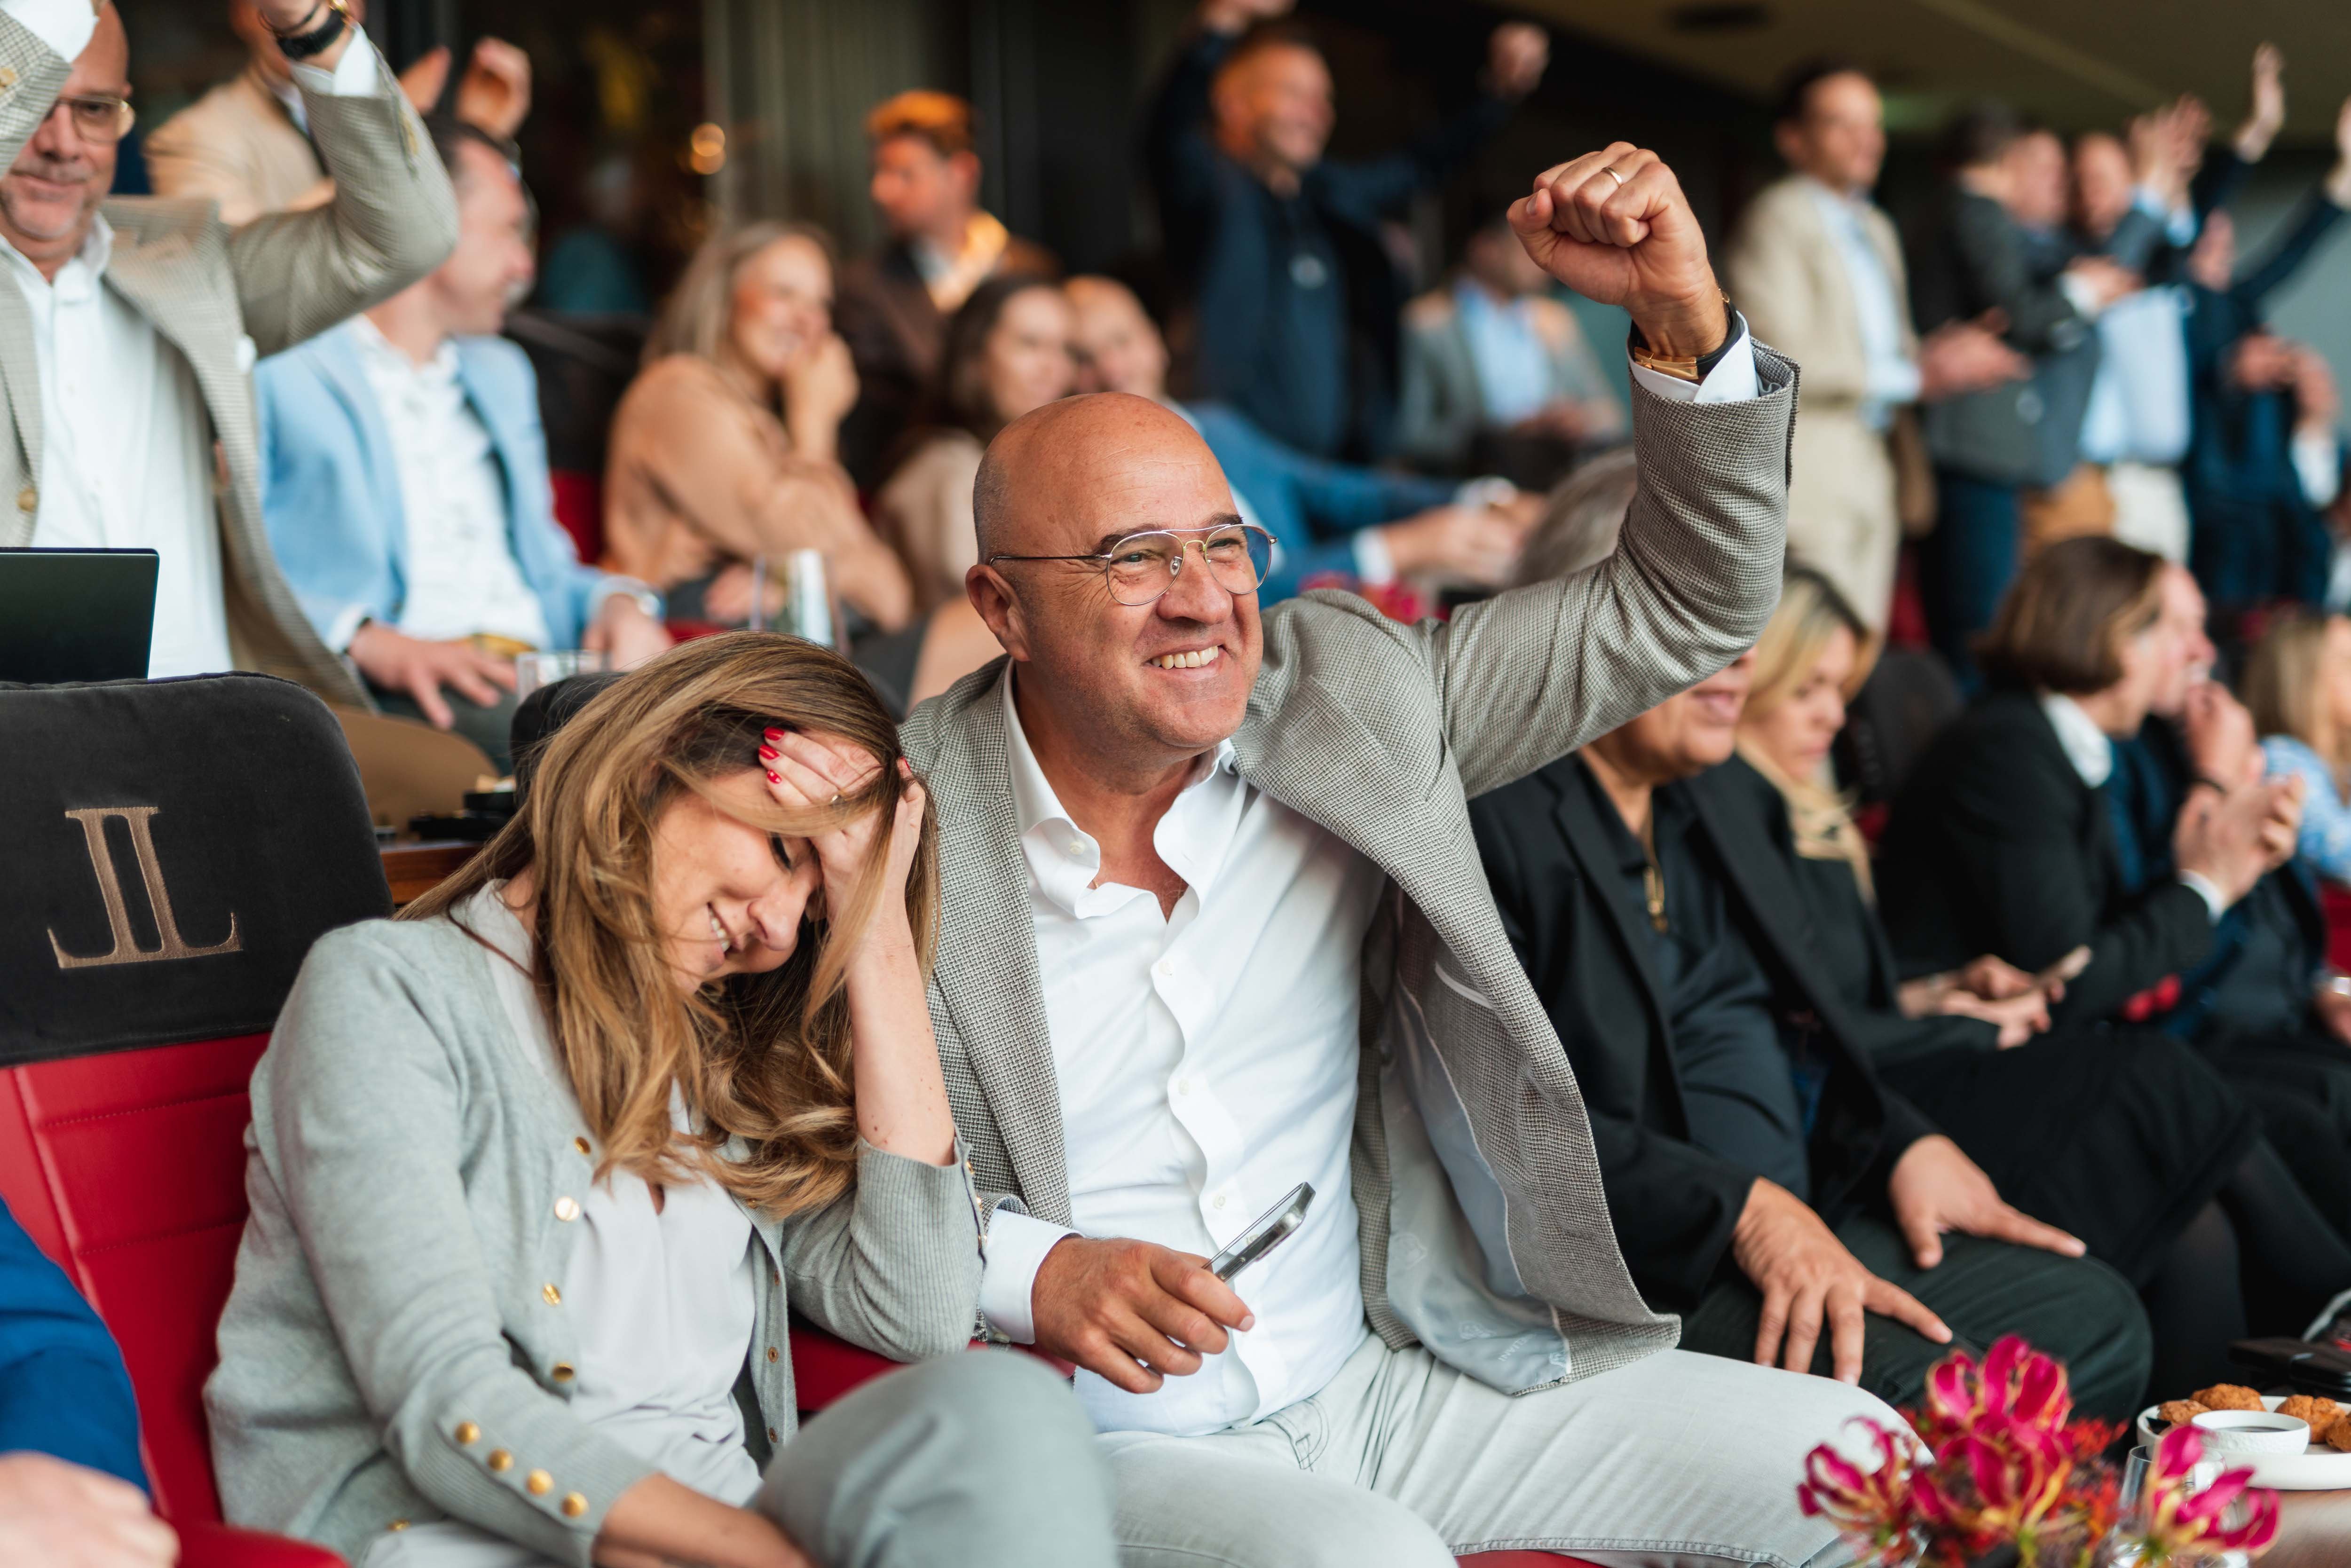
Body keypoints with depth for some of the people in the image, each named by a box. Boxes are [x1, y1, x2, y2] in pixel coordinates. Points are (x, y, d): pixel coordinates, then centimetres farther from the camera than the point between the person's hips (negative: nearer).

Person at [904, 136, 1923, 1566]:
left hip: (1384, 1383, 5)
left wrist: (1685, 315, -8)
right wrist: (1027, 1270, -22)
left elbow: (1685, 612, 6)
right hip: (1096, 1449, -5)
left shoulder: (1343, 692, 3)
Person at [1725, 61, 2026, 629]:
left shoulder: (1877, 229, 22)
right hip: (1807, 473, -9)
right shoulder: (1776, 219, -7)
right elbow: (1780, 361, -17)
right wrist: (1916, 374, -14)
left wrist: (1936, 357, 3)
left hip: (1875, 470, 9)